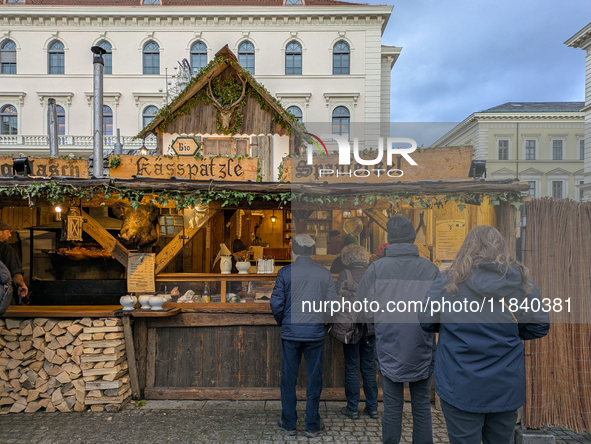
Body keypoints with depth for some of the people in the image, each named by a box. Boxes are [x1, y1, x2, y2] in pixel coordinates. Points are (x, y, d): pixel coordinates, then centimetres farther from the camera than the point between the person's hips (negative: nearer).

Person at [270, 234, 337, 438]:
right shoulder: (324, 273, -1)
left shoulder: (285, 272, -7)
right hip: (315, 333, 1)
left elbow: (276, 303, -7)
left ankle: (289, 424, 24)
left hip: (290, 332, -1)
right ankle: (312, 426, 22)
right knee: (314, 379, 12)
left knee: (288, 379, 12)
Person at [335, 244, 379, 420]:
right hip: (370, 328, 3)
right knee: (368, 368, 15)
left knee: (351, 368, 8)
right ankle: (372, 407, 23)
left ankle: (352, 409, 16)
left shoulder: (345, 275, -10)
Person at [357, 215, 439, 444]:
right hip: (422, 350, 1)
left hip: (390, 350, -1)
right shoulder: (430, 268, -6)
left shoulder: (377, 268, -9)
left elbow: (363, 307, -3)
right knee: (422, 407, 15)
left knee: (392, 407, 11)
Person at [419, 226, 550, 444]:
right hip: (506, 387, 3)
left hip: (460, 387, -3)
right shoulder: (523, 283, -5)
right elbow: (539, 327, 2)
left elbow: (426, 321, -4)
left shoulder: (449, 281, -11)